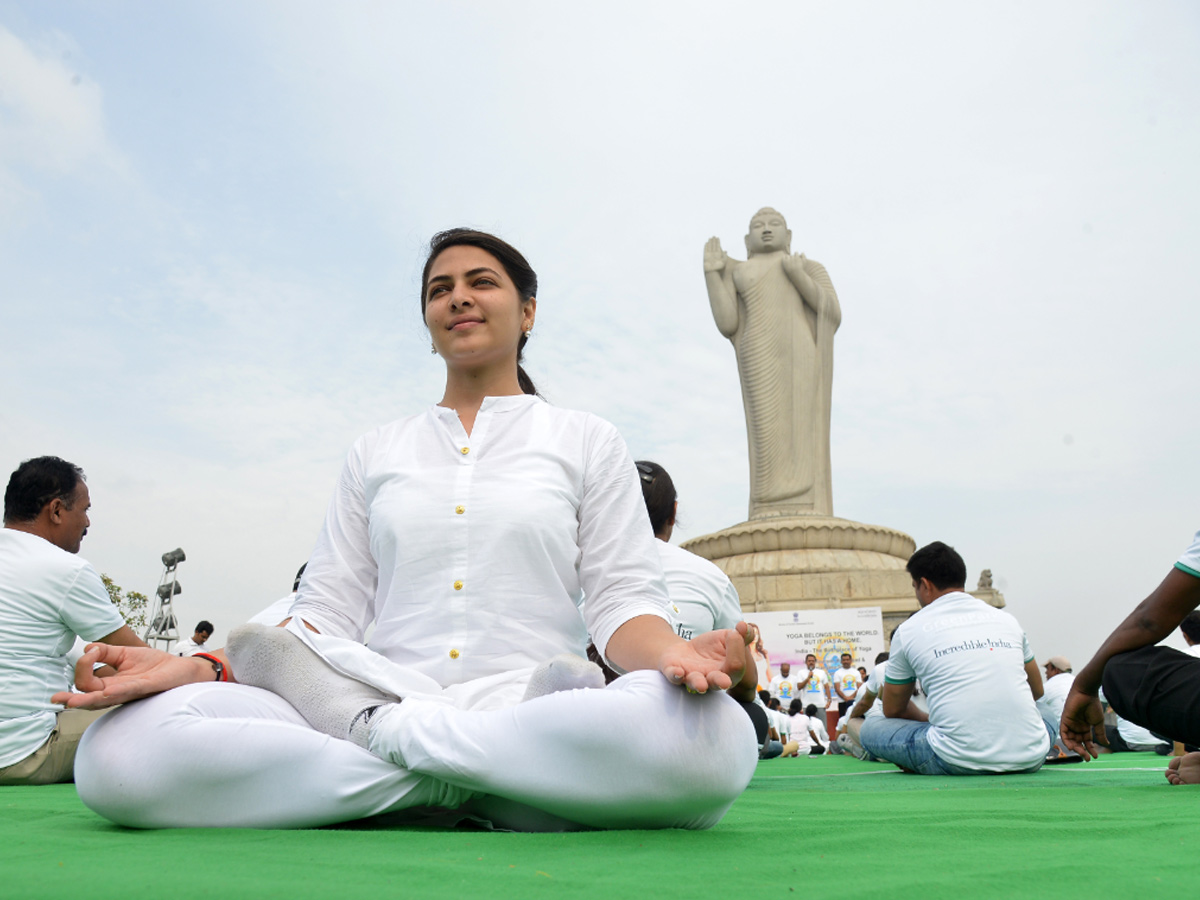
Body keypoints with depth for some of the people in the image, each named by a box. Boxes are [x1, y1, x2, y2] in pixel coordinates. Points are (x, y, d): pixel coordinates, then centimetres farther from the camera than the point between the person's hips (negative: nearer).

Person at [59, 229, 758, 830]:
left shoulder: (588, 441, 14)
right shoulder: (377, 454, 20)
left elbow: (622, 600, 4)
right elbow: (327, 614, 13)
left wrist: (673, 653, -21)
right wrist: (200, 667, -6)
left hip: (528, 704, -1)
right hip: (373, 702, 2)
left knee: (718, 737, -37)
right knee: (121, 753, -25)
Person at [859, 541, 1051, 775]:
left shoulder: (908, 631, 5)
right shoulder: (1006, 619, 14)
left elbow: (894, 710, 16)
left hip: (960, 763, -4)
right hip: (1030, 759, 4)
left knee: (869, 728, 14)